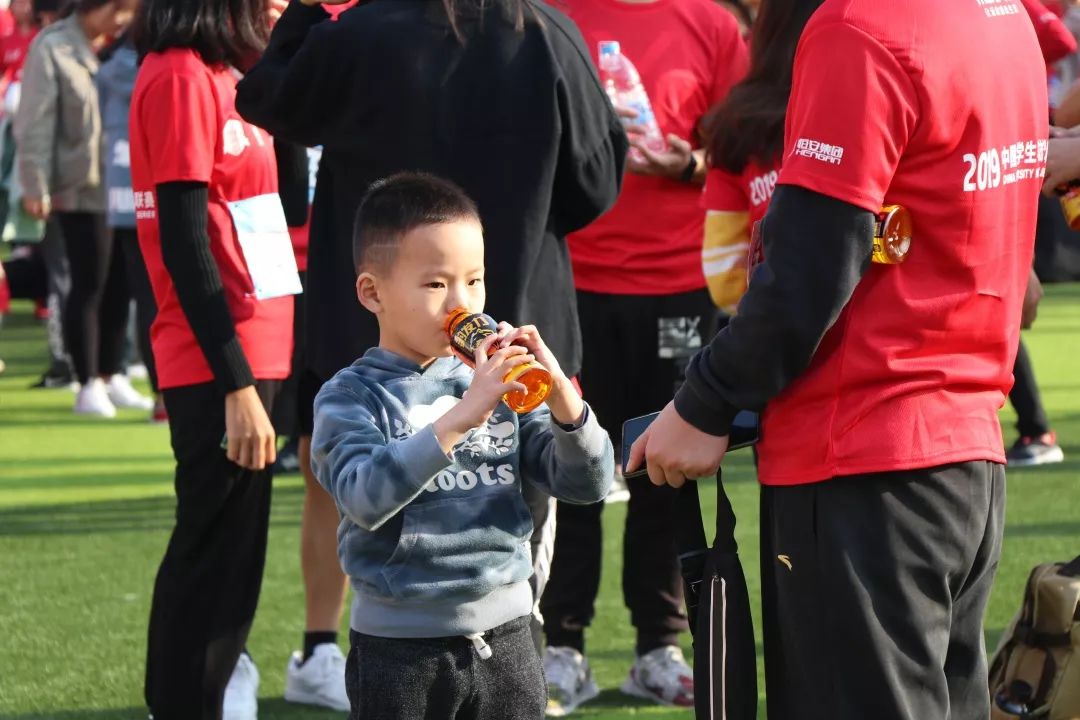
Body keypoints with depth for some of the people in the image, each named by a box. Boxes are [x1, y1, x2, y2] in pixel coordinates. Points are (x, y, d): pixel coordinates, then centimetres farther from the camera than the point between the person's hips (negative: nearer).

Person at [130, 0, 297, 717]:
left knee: (226, 554, 15)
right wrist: (237, 383, -20)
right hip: (220, 365, -9)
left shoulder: (217, 73, 13)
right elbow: (184, 242, -19)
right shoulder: (182, 76, -15)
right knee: (217, 560, -4)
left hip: (249, 354, 9)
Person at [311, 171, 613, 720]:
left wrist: (561, 395, -16)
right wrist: (459, 418, -33)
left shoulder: (498, 383, 5)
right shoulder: (351, 397, -7)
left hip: (505, 637, 4)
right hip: (400, 650, -4)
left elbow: (588, 484, 1)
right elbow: (365, 498, -25)